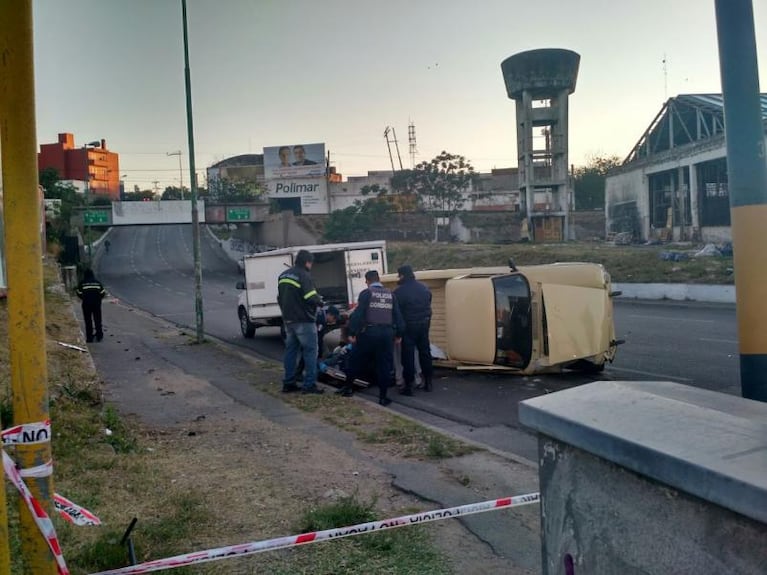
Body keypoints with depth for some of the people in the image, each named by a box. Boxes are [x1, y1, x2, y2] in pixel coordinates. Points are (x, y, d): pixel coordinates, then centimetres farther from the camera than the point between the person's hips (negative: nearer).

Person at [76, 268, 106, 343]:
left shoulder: (82, 283, -6)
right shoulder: (98, 282, 0)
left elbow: (79, 294, -6)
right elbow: (102, 293, 0)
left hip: (86, 304, -1)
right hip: (96, 304, 1)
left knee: (88, 321, 6)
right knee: (97, 320, 12)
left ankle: (89, 338, 8)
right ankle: (99, 336, 15)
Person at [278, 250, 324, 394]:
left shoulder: (283, 275, 12)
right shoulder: (303, 275, -15)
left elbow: (280, 298, 18)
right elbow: (311, 298, -22)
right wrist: (320, 301, -2)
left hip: (288, 320, 8)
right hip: (304, 321, -8)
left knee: (290, 350, 14)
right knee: (310, 351, -2)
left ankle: (288, 383, 17)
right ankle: (309, 385, -3)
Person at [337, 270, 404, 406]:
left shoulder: (366, 293, -1)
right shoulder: (391, 294, 12)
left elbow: (358, 314, -8)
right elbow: (397, 315, 11)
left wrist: (352, 332, -6)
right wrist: (398, 334, 17)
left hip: (368, 332, -3)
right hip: (387, 333, 3)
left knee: (356, 360, 13)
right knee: (384, 364, 8)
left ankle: (348, 387, 23)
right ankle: (383, 396, 8)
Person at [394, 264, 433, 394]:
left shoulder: (399, 291, -15)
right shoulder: (424, 288, 6)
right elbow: (428, 304, 10)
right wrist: (426, 320, 16)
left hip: (409, 325, -6)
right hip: (424, 323, 6)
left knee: (408, 355, 0)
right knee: (425, 352, 15)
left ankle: (408, 385, 2)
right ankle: (428, 382, 21)